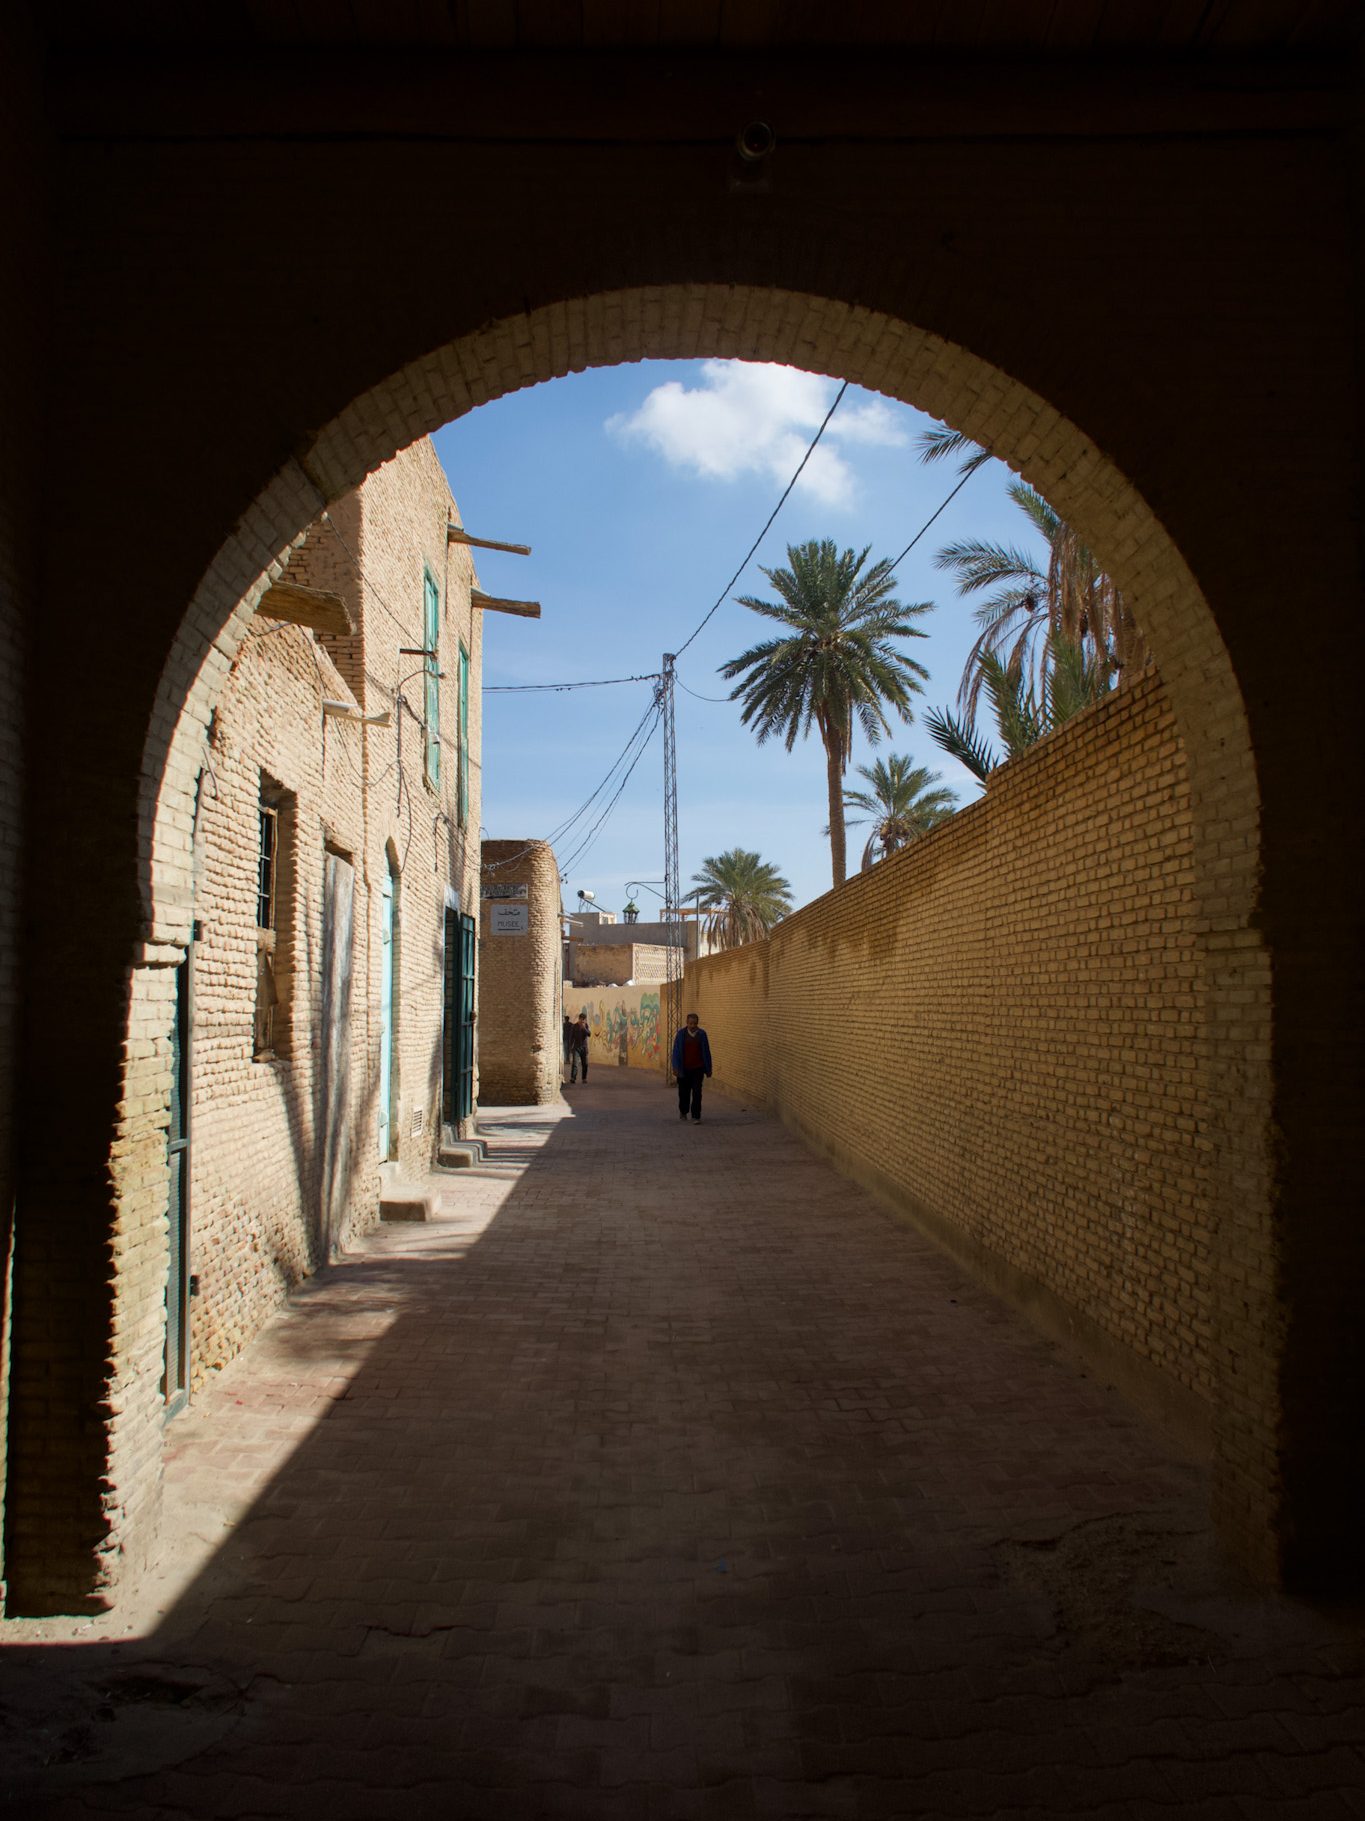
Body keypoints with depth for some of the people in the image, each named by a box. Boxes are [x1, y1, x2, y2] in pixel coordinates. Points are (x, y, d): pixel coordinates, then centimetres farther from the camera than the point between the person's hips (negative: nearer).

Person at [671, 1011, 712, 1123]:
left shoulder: (702, 1034, 0)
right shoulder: (681, 1034, -2)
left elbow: (706, 1052, 4)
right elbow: (676, 1051, -3)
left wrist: (708, 1069, 5)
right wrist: (676, 1067, -9)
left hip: (698, 1068, 0)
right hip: (684, 1069, 0)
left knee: (697, 1093, -7)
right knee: (684, 1092, 12)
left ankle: (696, 1117, -4)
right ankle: (683, 1111, 36)